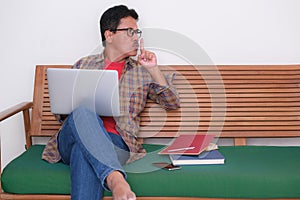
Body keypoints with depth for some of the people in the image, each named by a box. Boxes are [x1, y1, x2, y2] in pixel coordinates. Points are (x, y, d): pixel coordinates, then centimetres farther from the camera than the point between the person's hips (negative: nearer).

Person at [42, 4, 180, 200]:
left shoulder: (142, 71, 21)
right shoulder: (83, 65, 22)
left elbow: (173, 103, 12)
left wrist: (153, 69, -1)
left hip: (115, 142, -1)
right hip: (71, 139, 1)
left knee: (85, 154, -38)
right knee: (82, 109, -36)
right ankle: (114, 177, -52)